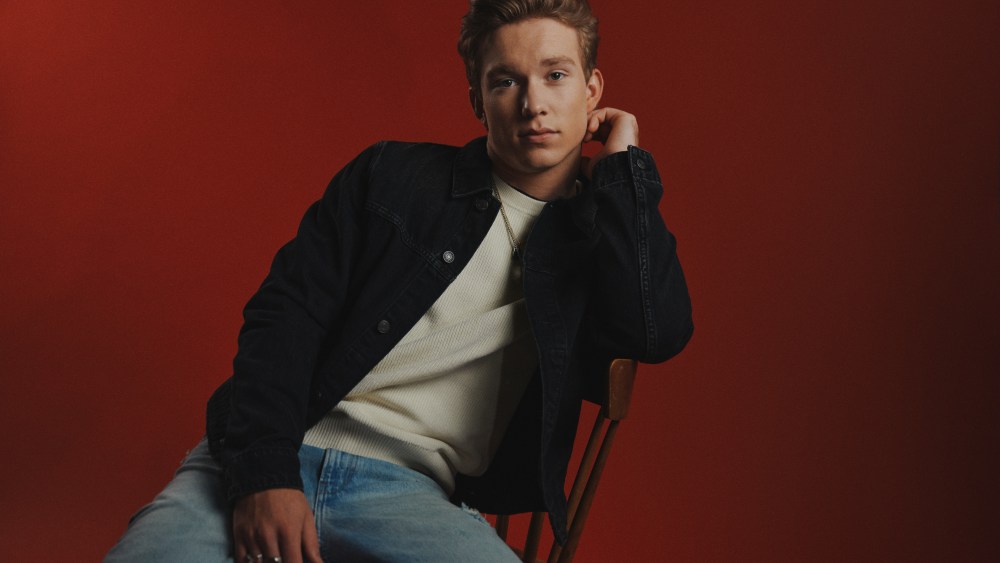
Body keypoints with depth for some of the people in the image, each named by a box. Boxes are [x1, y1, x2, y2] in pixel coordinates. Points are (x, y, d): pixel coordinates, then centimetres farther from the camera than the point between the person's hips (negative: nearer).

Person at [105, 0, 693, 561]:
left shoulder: (607, 236, 15)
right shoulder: (392, 175, 12)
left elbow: (659, 332, -7)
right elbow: (286, 313, 4)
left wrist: (620, 164, 3)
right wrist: (263, 471, -12)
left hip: (412, 491, 0)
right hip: (267, 463, 0)